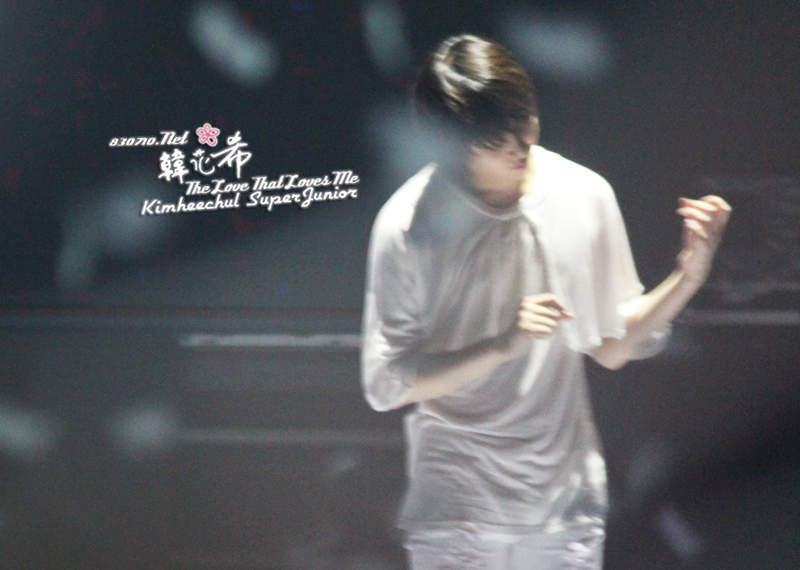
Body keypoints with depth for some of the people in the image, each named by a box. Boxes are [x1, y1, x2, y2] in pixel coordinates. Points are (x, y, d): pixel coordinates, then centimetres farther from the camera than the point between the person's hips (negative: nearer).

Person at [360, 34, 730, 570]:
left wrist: (688, 277, -8)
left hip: (566, 507, 3)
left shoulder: (586, 197, -3)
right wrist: (503, 345, -22)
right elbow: (386, 384, -12)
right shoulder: (408, 226, -12)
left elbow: (613, 347, 6)